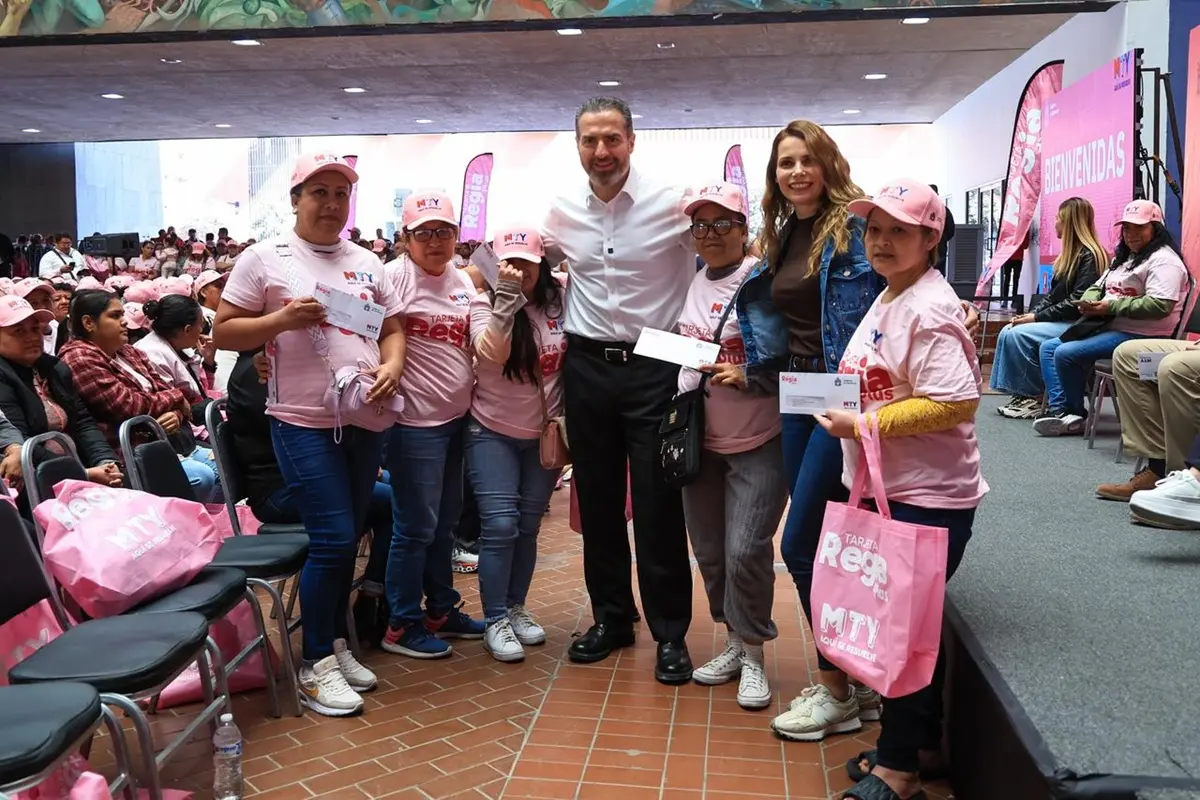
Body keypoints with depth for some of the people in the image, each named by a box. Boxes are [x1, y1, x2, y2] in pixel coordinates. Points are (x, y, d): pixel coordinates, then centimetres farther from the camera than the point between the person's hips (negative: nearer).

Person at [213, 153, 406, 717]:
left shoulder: (367, 264, 11)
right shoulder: (264, 258, -1)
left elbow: (393, 329, 14)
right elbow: (224, 332, -2)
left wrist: (391, 365, -8)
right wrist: (283, 319, -18)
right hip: (303, 422, -5)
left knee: (346, 539, 13)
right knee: (333, 539, -9)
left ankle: (336, 644, 28)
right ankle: (315, 664, 7)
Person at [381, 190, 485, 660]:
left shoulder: (463, 282, 9)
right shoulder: (393, 276, -10)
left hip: (458, 418, 7)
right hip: (415, 421, -7)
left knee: (445, 522, 17)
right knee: (417, 526, 0)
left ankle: (442, 610, 31)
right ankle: (401, 625, 13)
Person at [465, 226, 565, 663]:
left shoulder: (559, 301, -2)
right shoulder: (485, 303, -9)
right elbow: (491, 353, -25)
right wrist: (508, 296, -31)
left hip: (545, 434, 3)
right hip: (493, 433, -3)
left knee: (528, 525, 10)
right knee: (500, 524, -8)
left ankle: (517, 608, 26)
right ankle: (495, 621, 4)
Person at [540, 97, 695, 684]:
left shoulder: (672, 204, -8)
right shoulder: (562, 212, 4)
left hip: (654, 368, -4)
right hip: (587, 366, 4)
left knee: (658, 505, 0)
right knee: (597, 499, 12)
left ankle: (670, 633, 15)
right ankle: (611, 617, 29)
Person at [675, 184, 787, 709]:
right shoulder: (690, 286, 7)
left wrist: (750, 376, -23)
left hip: (759, 442, -6)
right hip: (701, 442, 6)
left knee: (745, 549, -11)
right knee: (710, 551, 12)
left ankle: (753, 655, 10)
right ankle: (735, 642, 30)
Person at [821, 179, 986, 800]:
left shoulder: (929, 308, -17)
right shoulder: (889, 298, 13)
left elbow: (954, 403, -24)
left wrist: (864, 425, -22)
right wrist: (844, 408, 9)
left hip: (927, 498, -10)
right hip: (888, 489, 10)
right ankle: (919, 744, 33)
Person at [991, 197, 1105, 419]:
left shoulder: (1090, 256, -13)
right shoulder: (1070, 255, 17)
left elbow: (1077, 302, -21)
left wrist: (1037, 317, -18)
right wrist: (1031, 314, 0)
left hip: (1078, 325, -9)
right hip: (1060, 321, 9)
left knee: (1019, 334, -23)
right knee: (1008, 331, -6)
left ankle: (1038, 398, -14)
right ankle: (1023, 393, -9)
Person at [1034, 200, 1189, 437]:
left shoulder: (1163, 260, -11)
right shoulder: (1123, 258, 22)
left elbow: (1160, 305, -24)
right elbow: (1099, 286, 23)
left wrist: (1111, 306, -24)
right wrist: (1089, 301, -4)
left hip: (1139, 336, -11)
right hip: (1107, 327, 11)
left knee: (1065, 354, -22)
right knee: (1048, 347, 0)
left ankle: (1075, 414, -3)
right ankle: (1059, 410, -11)